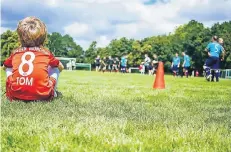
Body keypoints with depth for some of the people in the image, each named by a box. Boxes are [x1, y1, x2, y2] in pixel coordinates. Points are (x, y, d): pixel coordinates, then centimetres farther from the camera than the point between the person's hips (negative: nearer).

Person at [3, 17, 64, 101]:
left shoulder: (15, 52, 13)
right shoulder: (46, 53, 10)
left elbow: (4, 66, 34)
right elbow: (61, 67, 28)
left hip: (16, 95, 1)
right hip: (42, 95, -1)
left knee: (9, 68, 29)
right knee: (55, 67, 23)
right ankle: (53, 92, 28)